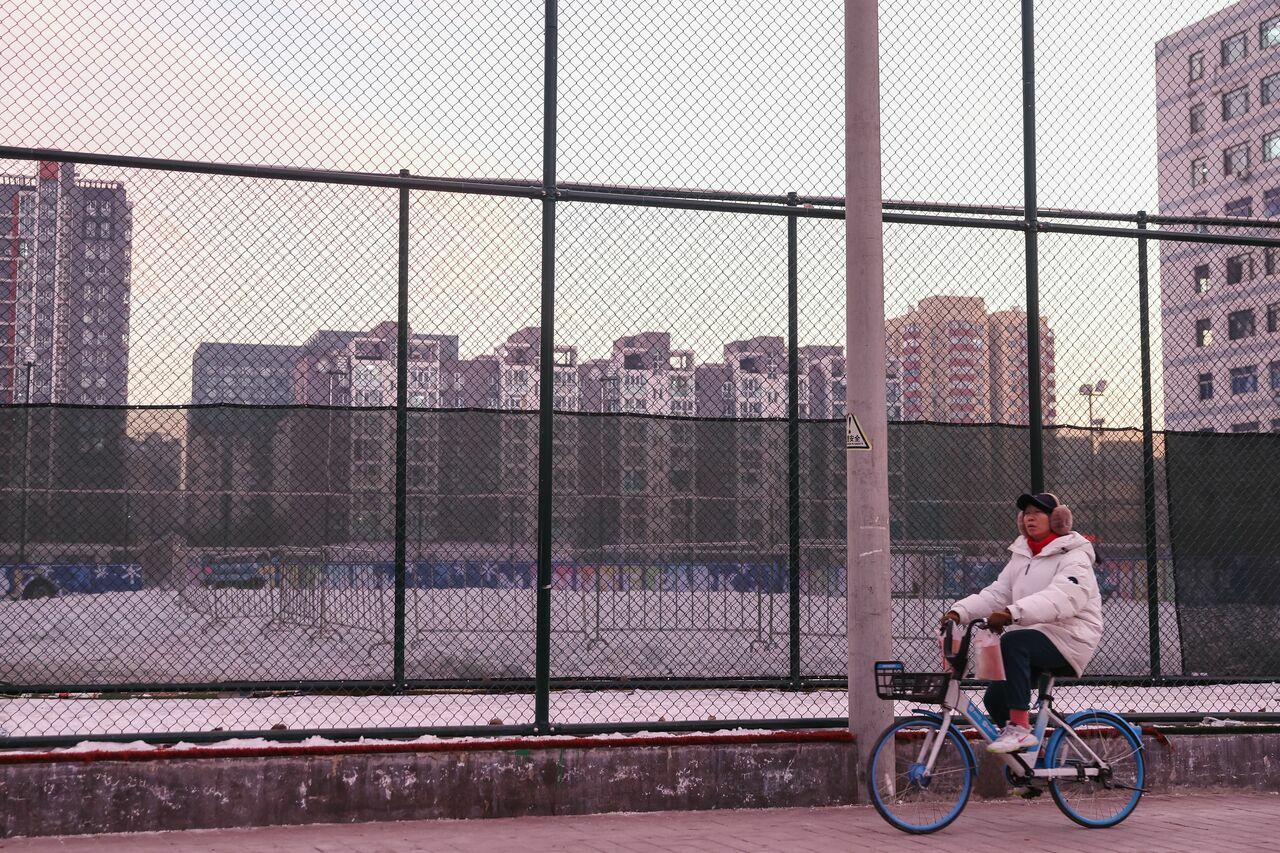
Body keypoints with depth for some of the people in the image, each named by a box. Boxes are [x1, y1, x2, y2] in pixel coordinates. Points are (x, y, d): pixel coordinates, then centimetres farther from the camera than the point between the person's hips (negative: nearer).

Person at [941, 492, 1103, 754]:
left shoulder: (1073, 556, -7)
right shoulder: (1021, 555, 17)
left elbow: (1062, 598, -28)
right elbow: (996, 594, 6)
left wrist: (1013, 613, -43)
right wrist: (959, 612, -13)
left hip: (1070, 637, -8)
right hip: (1034, 638, 8)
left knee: (1011, 642, -34)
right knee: (995, 698, -6)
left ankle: (1020, 729, -31)